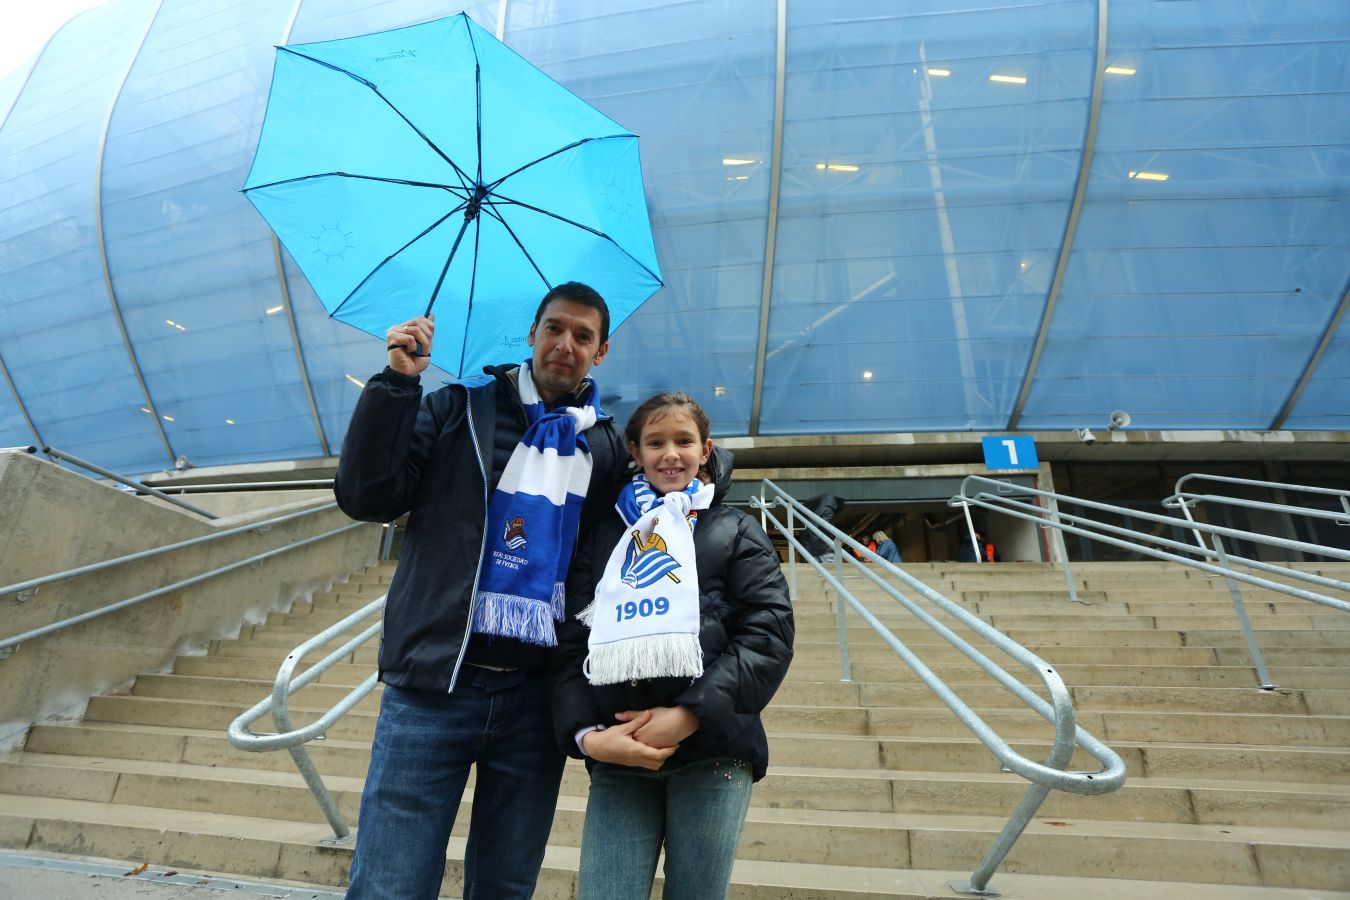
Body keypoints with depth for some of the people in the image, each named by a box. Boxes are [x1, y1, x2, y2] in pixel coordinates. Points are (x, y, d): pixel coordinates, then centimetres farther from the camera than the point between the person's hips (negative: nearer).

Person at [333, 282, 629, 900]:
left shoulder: (606, 449, 10)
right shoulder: (459, 409, 5)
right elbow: (365, 498, -4)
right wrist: (397, 383, -11)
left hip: (534, 699, 2)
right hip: (433, 686, -2)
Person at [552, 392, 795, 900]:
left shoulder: (735, 532, 9)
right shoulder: (605, 536, 13)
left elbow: (769, 636, -3)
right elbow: (571, 645, 8)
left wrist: (690, 715, -14)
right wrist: (585, 734, -8)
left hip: (713, 753, -1)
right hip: (617, 759, 1)